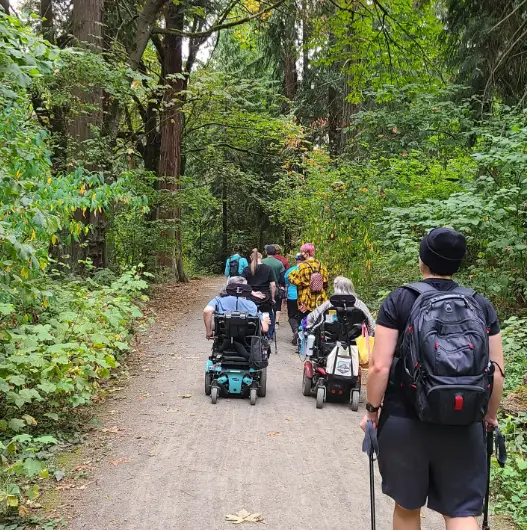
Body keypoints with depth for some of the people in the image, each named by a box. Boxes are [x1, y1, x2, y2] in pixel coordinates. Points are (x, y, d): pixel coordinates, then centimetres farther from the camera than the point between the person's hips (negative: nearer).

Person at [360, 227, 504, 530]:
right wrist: (490, 416, 17)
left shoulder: (399, 301, -7)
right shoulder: (482, 306, 1)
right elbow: (497, 372, 3)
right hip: (463, 425, 2)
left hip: (404, 420, -1)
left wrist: (372, 410, 2)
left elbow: (380, 366, -11)